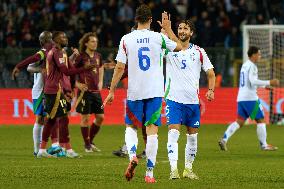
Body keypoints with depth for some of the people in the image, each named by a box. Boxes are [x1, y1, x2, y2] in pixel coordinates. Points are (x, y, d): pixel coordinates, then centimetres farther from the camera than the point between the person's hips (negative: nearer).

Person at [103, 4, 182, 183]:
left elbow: (120, 67, -2)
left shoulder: (126, 39, -2)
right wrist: (168, 28, 26)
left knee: (131, 127, 17)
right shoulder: (158, 37, -2)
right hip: (155, 91, 0)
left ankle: (132, 155, -11)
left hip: (134, 92, 0)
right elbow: (179, 46, 16)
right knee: (152, 130, 0)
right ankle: (150, 173, -4)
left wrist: (112, 91, 5)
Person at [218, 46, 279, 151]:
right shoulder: (252, 66, -10)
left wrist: (265, 85, 29)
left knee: (239, 122, 6)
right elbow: (253, 81, -21)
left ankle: (224, 139, -8)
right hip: (250, 98, -9)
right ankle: (264, 145, 2)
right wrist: (269, 83, -18)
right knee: (260, 120, 0)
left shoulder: (245, 65, 20)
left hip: (241, 98, 9)